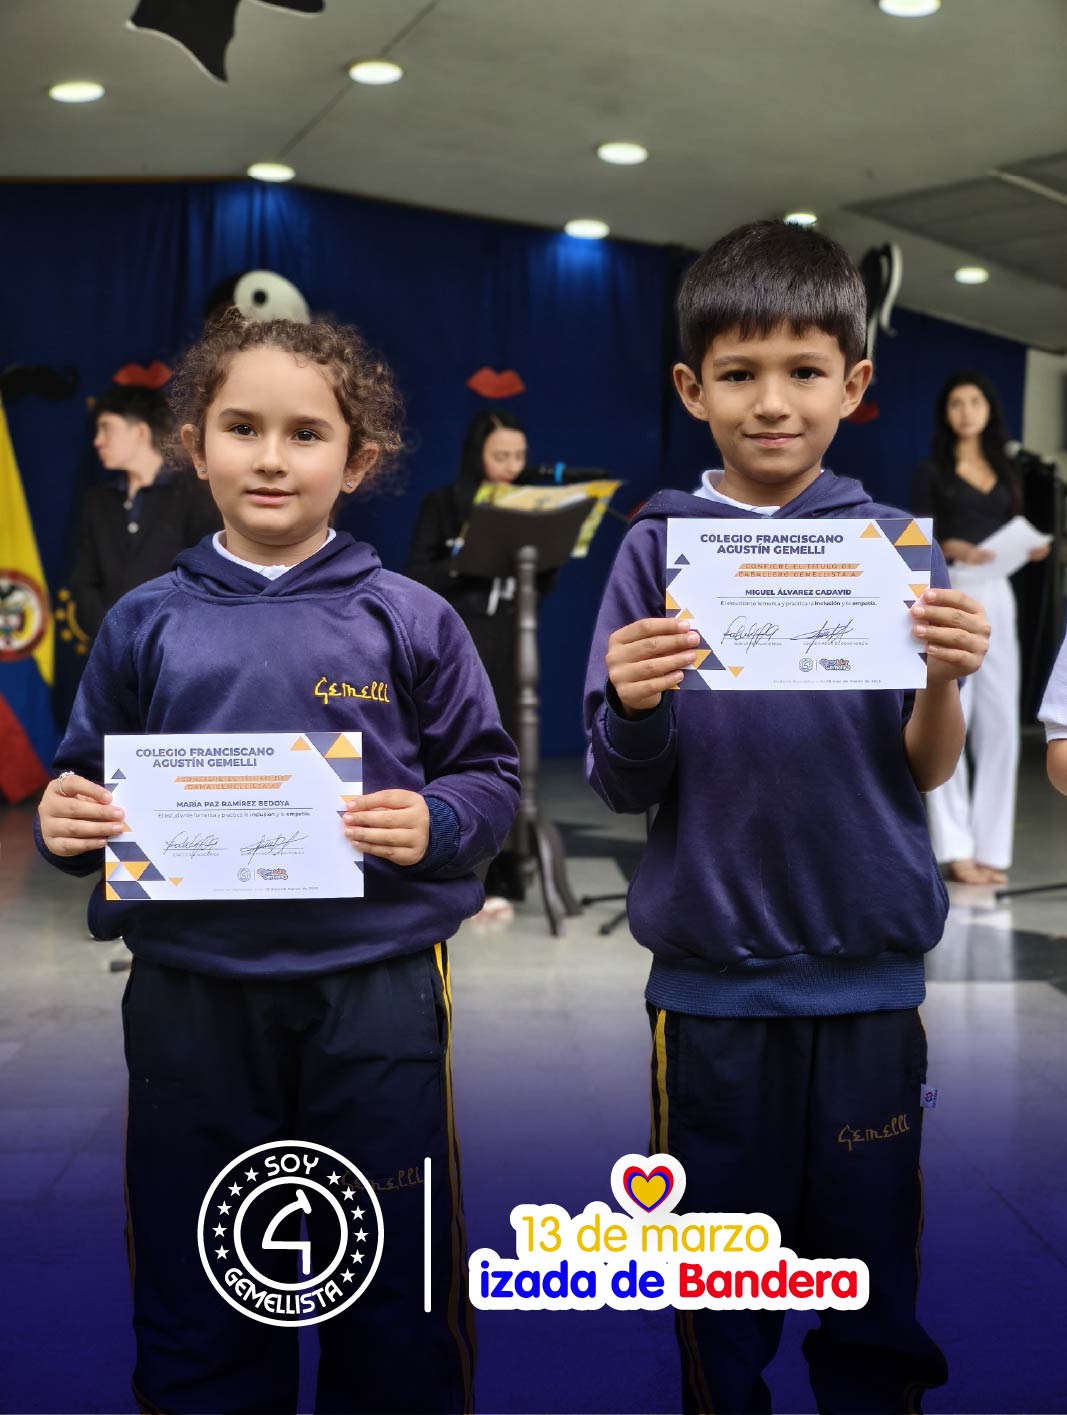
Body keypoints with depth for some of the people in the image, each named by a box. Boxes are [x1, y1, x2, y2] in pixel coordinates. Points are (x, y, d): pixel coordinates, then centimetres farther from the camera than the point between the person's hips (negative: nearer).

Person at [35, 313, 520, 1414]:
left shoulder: (408, 621, 1)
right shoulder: (145, 624, 5)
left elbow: (490, 778, 4)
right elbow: (88, 785, 11)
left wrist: (436, 824, -16)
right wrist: (66, 824, -10)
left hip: (375, 987, -1)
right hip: (191, 989, 2)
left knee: (398, 1290, 11)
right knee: (193, 1296, 15)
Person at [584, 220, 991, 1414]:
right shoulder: (659, 550, -1)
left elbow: (924, 771, -2)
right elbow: (624, 789, -2)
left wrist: (944, 682, -21)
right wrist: (631, 707, -23)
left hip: (869, 970, 1)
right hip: (710, 977, 0)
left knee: (872, 1268, 12)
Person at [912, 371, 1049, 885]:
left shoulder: (1006, 472, 17)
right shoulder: (932, 471, 4)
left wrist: (1032, 551, -4)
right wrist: (949, 548, -22)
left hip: (997, 597, 5)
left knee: (1000, 723, 0)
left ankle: (990, 848, 5)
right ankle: (955, 848, -4)